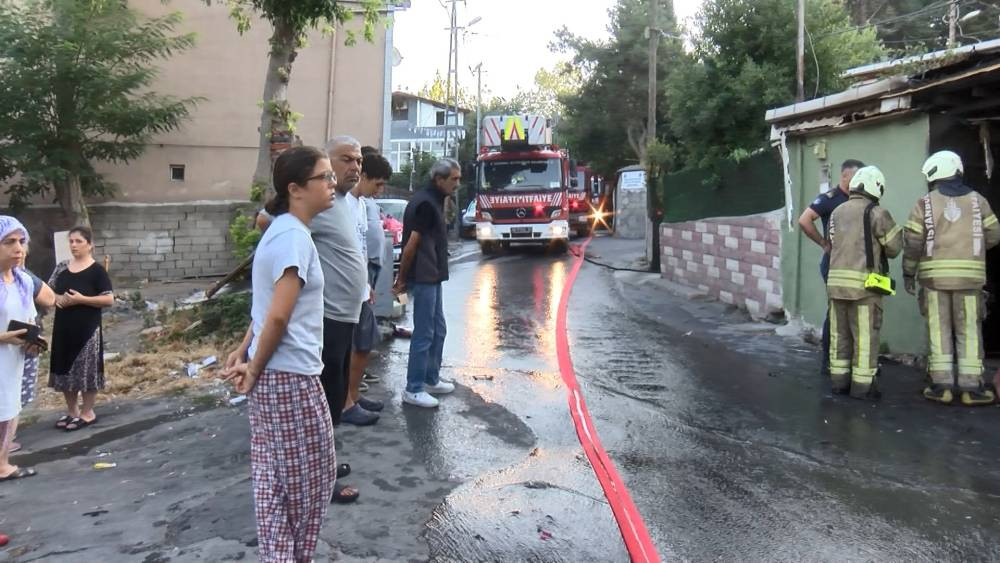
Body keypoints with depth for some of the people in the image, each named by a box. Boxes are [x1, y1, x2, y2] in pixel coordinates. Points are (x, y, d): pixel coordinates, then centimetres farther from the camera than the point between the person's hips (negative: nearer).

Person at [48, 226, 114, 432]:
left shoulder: (97, 270, -9)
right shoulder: (62, 267, 8)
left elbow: (109, 299, -13)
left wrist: (81, 299, -21)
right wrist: (57, 298, -8)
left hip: (87, 329, -6)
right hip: (63, 327, 6)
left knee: (87, 370, 1)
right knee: (65, 369, 12)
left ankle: (88, 413, 13)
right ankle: (72, 410, 26)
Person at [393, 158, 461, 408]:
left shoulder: (432, 200, 14)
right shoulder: (426, 203, -17)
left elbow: (412, 243, 16)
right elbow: (412, 244, -18)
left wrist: (403, 279, 14)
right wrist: (402, 279, -11)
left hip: (431, 277, 10)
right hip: (423, 278, -10)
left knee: (438, 330, 17)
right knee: (424, 334, -4)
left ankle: (431, 380, 29)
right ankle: (413, 390, 5)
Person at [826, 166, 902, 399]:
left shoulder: (837, 212, 12)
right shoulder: (876, 213, -6)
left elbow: (832, 245, 12)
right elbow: (894, 247, -1)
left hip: (836, 281, 6)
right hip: (864, 283, -6)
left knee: (840, 333, 13)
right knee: (865, 336, 2)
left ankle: (839, 380, 19)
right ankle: (861, 385, 7)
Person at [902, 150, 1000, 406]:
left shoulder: (925, 203, 0)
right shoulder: (977, 201, 6)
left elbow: (913, 242, -4)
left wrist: (908, 273, 5)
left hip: (935, 275, -1)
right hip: (969, 275, 1)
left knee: (939, 330, 6)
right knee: (969, 331, 7)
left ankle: (942, 384, 5)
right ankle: (971, 386, 6)